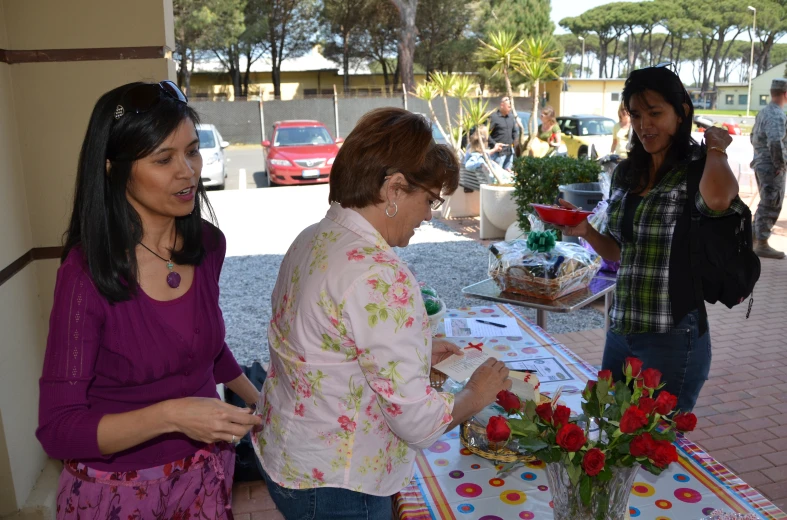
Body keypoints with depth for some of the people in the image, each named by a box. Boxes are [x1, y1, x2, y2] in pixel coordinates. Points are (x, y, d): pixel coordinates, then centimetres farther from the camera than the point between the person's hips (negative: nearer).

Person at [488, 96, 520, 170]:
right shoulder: (493, 117, -11)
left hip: (510, 151, 7)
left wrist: (516, 139, 3)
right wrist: (494, 144, -18)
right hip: (498, 152, -7)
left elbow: (515, 130, 21)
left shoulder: (511, 116, 10)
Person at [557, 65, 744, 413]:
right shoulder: (625, 173, 7)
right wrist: (586, 232, -4)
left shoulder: (697, 171, -12)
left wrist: (716, 148, -18)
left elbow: (717, 199, -38)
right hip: (619, 332, 6)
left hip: (674, 338, -6)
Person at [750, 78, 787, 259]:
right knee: (771, 206, -2)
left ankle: (756, 236, 29)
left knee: (766, 204, 20)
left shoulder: (763, 112, 11)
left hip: (761, 164, 9)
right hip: (771, 168, -9)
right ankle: (762, 245, 2)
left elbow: (754, 137, 22)